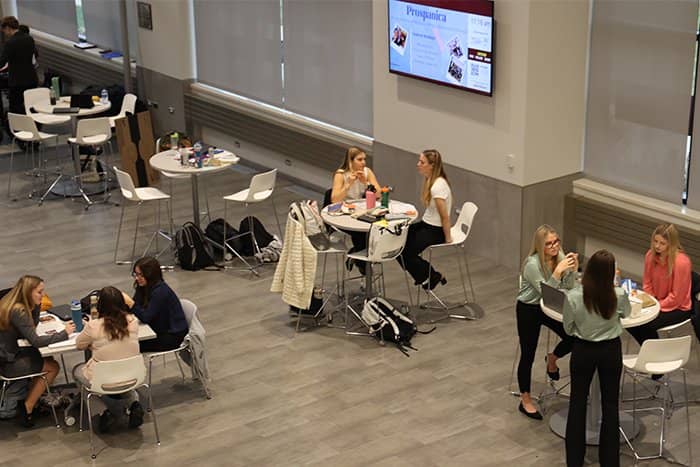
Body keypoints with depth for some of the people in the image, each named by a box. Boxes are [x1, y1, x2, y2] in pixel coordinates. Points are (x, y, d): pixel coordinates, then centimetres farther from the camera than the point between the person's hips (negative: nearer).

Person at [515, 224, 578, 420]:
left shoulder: (560, 257, -9)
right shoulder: (532, 263, -26)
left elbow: (568, 288, -8)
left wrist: (572, 270, -24)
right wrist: (558, 270, -37)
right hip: (528, 309, -5)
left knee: (572, 335, -8)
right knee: (528, 354, -1)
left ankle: (552, 358, 26)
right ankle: (525, 400, 12)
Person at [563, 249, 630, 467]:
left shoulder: (573, 297, -21)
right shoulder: (619, 295, -19)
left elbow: (568, 329, -6)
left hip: (583, 350, 0)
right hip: (611, 350, 0)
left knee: (577, 403, 15)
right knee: (610, 404, 15)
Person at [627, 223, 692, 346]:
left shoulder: (681, 262, -27)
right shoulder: (651, 255, -8)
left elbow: (676, 297, -20)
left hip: (678, 308, -6)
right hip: (656, 302, 6)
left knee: (646, 325, -26)